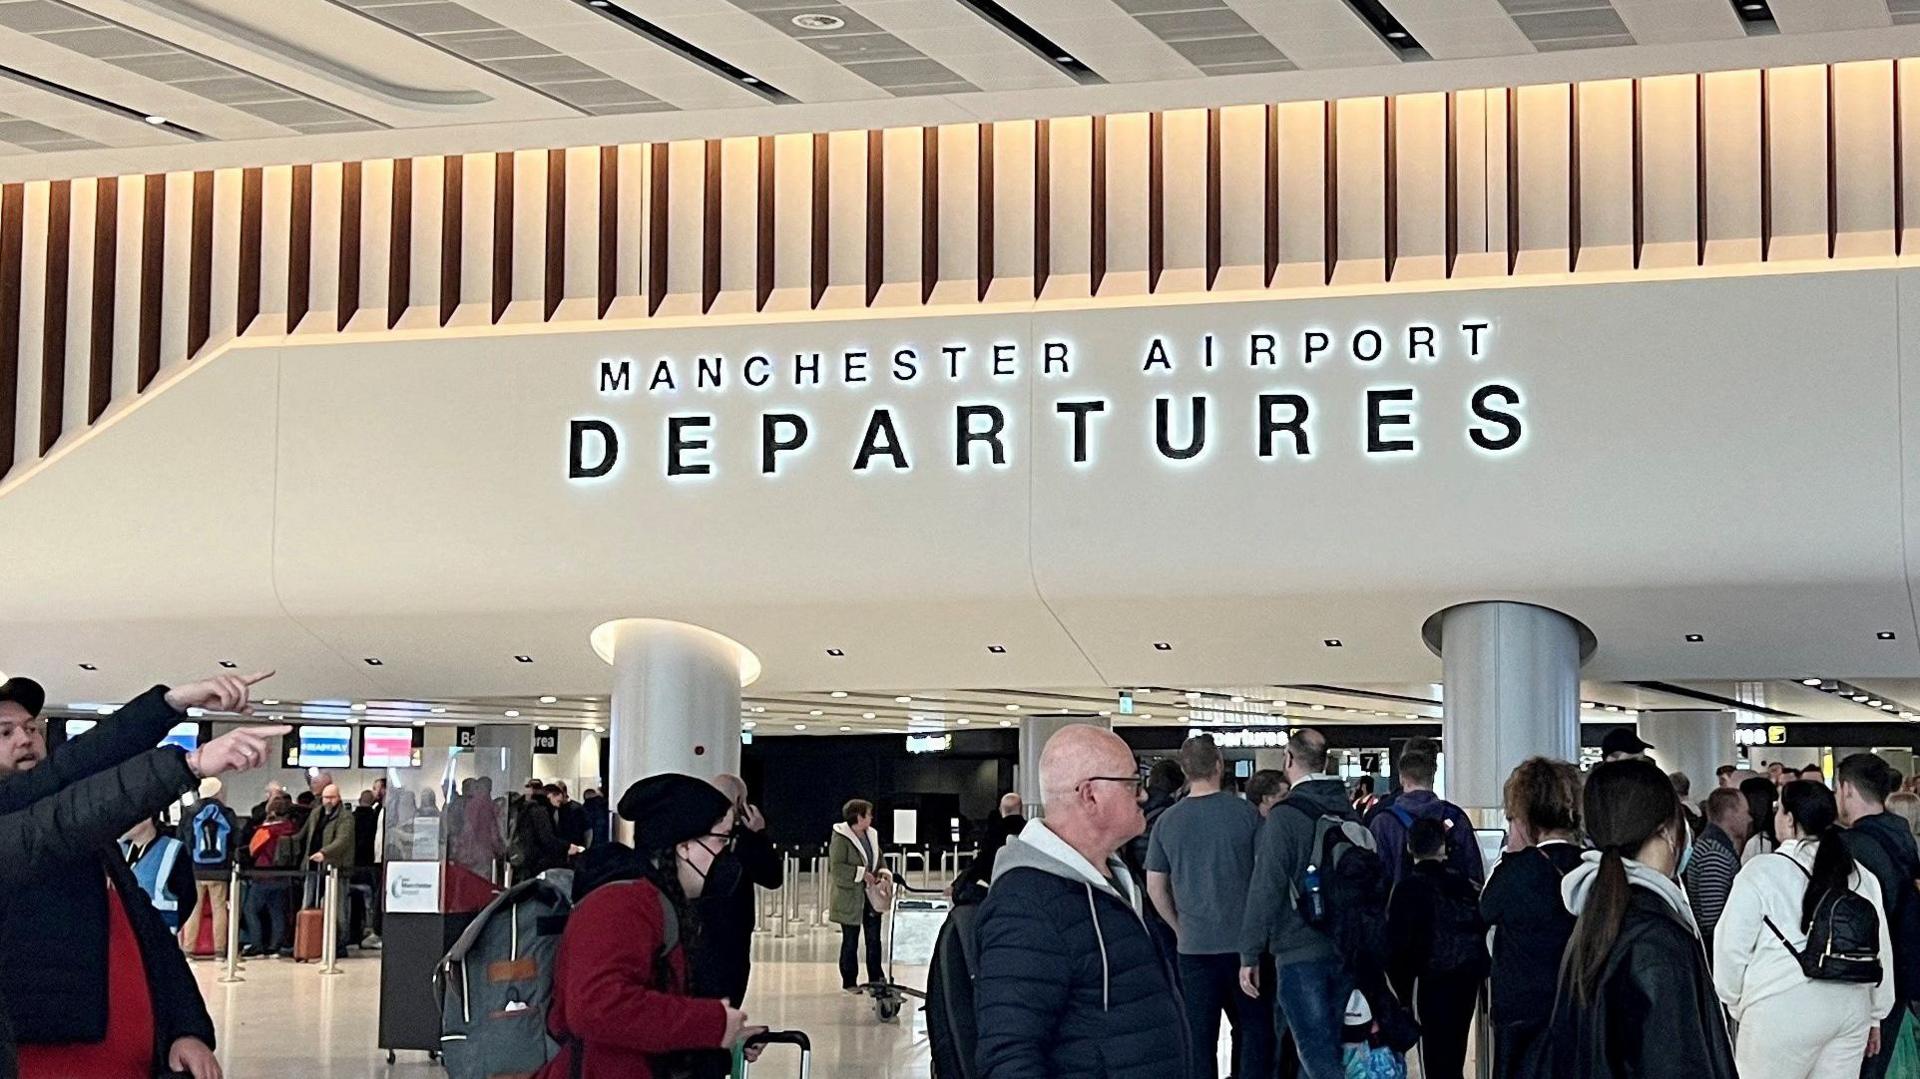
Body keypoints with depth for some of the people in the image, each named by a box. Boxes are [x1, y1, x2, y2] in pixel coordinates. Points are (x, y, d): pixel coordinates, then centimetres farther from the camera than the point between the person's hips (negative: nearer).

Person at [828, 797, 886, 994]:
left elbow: (879, 859, 21)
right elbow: (836, 867, -20)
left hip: (871, 897, 6)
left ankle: (876, 977, 16)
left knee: (874, 938, 7)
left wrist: (881, 873, 1)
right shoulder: (841, 838, -14)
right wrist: (862, 874, -22)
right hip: (850, 898, -6)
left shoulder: (871, 836, 9)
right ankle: (849, 981, 13)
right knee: (850, 940, 4)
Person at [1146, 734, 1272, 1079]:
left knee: (1199, 1036, 6)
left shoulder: (1168, 820, 1)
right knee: (1254, 1026, 9)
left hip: (1193, 945, 2)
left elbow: (1155, 887, 5)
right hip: (1243, 943, -2)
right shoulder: (1246, 813, -6)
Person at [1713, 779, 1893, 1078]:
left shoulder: (1760, 873, -9)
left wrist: (1737, 1004, 8)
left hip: (1782, 1012, -5)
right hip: (1851, 1008, 5)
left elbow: (1732, 949, -7)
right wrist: (1875, 1015, 23)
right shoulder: (1861, 876, 7)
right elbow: (1881, 951, 13)